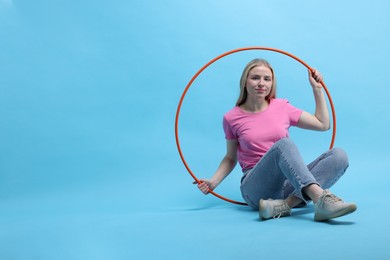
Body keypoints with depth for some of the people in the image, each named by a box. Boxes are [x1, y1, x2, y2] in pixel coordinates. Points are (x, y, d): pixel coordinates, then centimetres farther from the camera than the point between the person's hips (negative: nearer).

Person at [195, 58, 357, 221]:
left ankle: (284, 204, -38)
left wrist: (317, 88, 15)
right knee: (283, 144, -32)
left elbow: (323, 124, 18)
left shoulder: (282, 107, 10)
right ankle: (322, 198, -49)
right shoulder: (232, 118, 4)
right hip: (256, 188, -4)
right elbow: (230, 158, 15)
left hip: (289, 184, 4)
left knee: (339, 155, -21)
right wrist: (213, 182, 1)